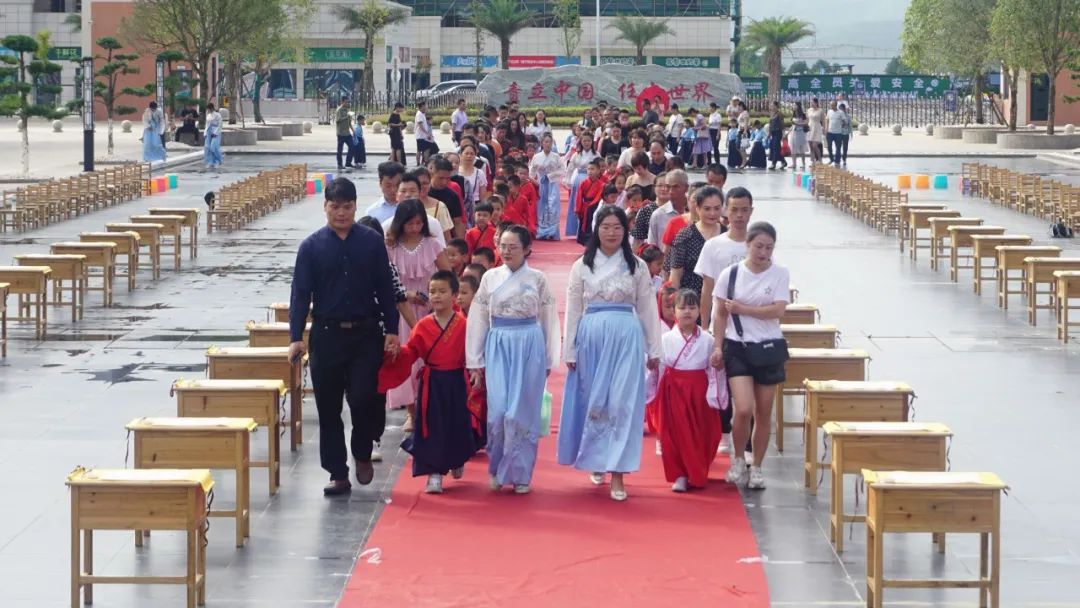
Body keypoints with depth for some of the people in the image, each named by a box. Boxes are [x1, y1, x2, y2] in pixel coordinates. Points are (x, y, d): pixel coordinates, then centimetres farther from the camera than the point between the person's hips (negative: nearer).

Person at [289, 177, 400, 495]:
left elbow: (385, 288, 5)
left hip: (366, 334, -1)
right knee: (328, 408, 5)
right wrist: (296, 337, -8)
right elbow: (301, 293, 0)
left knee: (364, 398, -10)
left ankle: (363, 455, 18)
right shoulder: (312, 246, 1)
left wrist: (391, 330, 0)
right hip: (326, 335, 1)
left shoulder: (372, 242, 2)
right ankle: (338, 475, 15)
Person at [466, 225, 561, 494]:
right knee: (498, 411, -6)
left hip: (529, 346, -1)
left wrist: (548, 360, 5)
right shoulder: (490, 277, 5)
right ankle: (497, 468, 14)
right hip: (498, 347, 1)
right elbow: (478, 320, 7)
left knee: (523, 412, -1)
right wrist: (475, 361, 5)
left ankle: (520, 474, 11)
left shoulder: (537, 279, 2)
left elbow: (548, 320, 6)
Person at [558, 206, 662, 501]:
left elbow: (648, 310, 7)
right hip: (591, 337, 1)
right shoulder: (582, 266, 7)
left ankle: (617, 472, -7)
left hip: (626, 337, -1)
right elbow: (573, 311, 7)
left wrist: (653, 350, 5)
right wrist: (570, 352, 3)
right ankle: (596, 461, 25)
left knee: (622, 403, -7)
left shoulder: (637, 266, 6)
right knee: (592, 402, 6)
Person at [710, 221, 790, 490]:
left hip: (769, 348, 1)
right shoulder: (731, 274, -1)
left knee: (763, 412, 5)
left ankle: (756, 467, 19)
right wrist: (718, 347, -2)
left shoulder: (780, 274, -1)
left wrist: (741, 309, -13)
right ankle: (738, 460, 11)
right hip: (738, 347, -1)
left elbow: (777, 310, -11)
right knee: (744, 410, -14)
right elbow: (720, 314, 4)